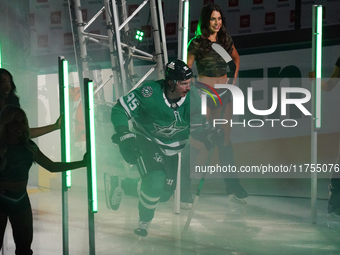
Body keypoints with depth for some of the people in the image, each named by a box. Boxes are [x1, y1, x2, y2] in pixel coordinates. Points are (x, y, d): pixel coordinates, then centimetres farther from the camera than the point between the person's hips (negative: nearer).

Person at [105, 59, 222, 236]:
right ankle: (144, 222, 3)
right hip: (146, 142, -6)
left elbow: (199, 127, -4)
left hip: (171, 151, 6)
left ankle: (119, 184, 33)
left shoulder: (192, 99, -16)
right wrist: (123, 134, -33)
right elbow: (120, 109, -19)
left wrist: (211, 135, -26)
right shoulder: (149, 93, -28)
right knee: (155, 183, -28)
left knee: (164, 194, 10)